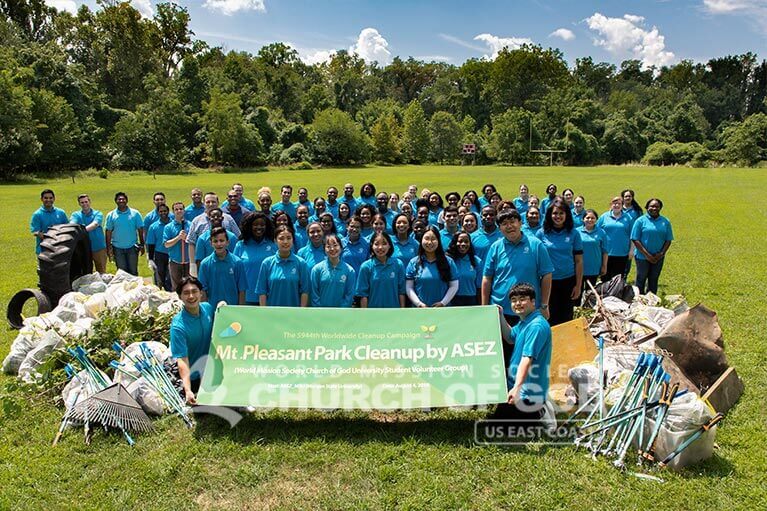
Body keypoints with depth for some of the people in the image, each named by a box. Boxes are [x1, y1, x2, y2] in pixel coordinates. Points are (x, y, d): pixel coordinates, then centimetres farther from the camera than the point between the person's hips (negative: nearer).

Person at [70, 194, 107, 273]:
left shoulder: (97, 214, 1)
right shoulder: (75, 215, 6)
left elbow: (94, 225, -20)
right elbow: (72, 224, -15)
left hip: (99, 248, -2)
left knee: (102, 273, 5)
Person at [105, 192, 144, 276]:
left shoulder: (135, 213, -1)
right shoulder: (111, 215, 1)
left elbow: (140, 230, 1)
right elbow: (108, 232, 2)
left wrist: (142, 245, -1)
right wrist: (108, 248, -2)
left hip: (132, 247, -1)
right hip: (118, 248, 1)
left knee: (133, 271, 7)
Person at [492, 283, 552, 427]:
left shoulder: (536, 326, -25)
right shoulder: (524, 322, 4)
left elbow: (527, 359, -33)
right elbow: (510, 338, 22)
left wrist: (517, 387, -40)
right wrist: (500, 317, 9)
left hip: (529, 392, -10)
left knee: (499, 417, -4)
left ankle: (537, 415, 4)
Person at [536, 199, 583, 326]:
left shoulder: (574, 233, 0)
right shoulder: (542, 233, -1)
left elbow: (579, 261, 1)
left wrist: (578, 285, -2)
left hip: (569, 281, 1)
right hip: (548, 282, 0)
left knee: (566, 317, 11)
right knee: (551, 318, 5)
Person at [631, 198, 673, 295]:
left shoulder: (665, 222, 5)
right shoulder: (641, 220, -5)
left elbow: (668, 240, 6)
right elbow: (635, 239, -9)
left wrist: (661, 253, -8)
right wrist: (647, 254, -14)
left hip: (658, 257, 3)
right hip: (643, 257, -3)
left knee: (654, 279, 11)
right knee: (641, 279, 5)